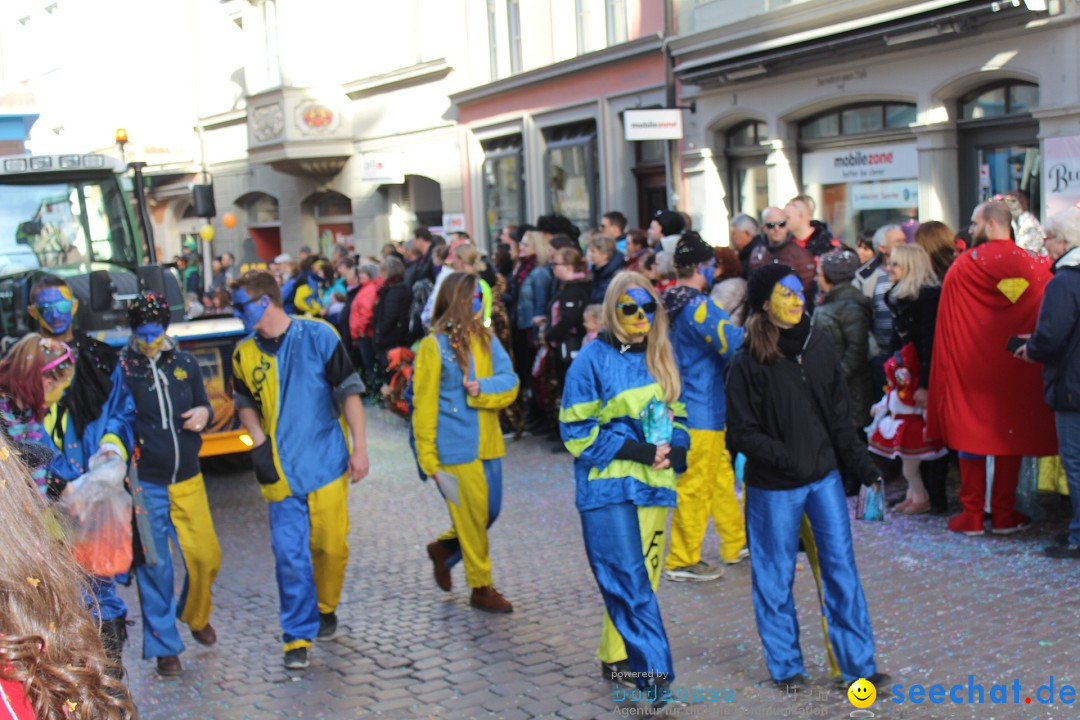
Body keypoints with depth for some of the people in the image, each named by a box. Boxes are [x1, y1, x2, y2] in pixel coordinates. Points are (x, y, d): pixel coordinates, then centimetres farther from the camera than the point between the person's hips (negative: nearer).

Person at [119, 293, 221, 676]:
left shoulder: (185, 362, 5)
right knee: (154, 569, 3)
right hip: (144, 485, -3)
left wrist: (204, 414, -7)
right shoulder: (121, 368, -7)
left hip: (187, 480, 3)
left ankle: (196, 616, 36)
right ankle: (164, 648, 17)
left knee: (206, 557, 6)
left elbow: (203, 406, 16)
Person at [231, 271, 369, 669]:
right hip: (280, 471, 2)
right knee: (289, 553, -4)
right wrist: (259, 442, -2)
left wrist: (359, 447, -5)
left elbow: (349, 392, -2)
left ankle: (325, 608, 31)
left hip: (327, 463, -2)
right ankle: (298, 636, 6)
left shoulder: (318, 336, -5)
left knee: (331, 546, 4)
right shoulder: (244, 353, 4)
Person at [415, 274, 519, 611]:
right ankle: (481, 588, 17)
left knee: (490, 512, 13)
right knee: (472, 516, 2)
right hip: (456, 447, -6)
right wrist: (428, 458, -10)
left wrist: (482, 388, -22)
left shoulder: (486, 339, 7)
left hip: (487, 443, 6)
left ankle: (443, 548, 37)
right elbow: (424, 405, -8)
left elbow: (510, 384, -1)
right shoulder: (434, 345, -9)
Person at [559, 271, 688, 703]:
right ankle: (654, 669, -10)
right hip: (608, 487, -6)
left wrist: (676, 449, -5)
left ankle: (615, 659, 24)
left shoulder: (661, 358, 11)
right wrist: (636, 451, -15)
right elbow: (576, 429, -8)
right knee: (630, 579, -11)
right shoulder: (594, 358, -6)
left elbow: (675, 415, 19)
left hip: (654, 485, 6)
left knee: (642, 577, 11)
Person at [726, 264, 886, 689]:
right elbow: (741, 433, -10)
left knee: (841, 566, 6)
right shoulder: (749, 362, -11)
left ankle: (858, 663, 16)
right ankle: (785, 665, 24)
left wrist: (862, 466, 8)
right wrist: (783, 457, -24)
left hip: (824, 476, 4)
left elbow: (839, 415, 11)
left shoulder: (818, 347, 4)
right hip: (773, 486, -4)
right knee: (776, 575, 8)